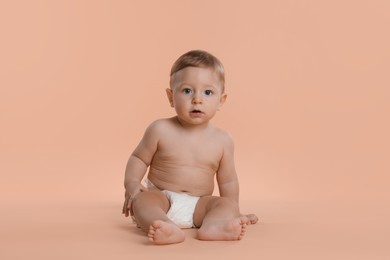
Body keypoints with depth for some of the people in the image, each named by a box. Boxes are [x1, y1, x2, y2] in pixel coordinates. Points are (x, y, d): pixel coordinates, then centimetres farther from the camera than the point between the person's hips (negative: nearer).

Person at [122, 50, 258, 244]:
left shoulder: (222, 140, 1)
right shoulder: (160, 130, -6)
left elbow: (228, 181, 12)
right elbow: (138, 158, 6)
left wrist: (233, 213, 10)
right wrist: (132, 184, -11)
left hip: (198, 206, 2)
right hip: (161, 199, -2)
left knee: (226, 204, -22)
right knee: (140, 200, -30)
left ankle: (213, 225, -52)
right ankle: (169, 229, -57)